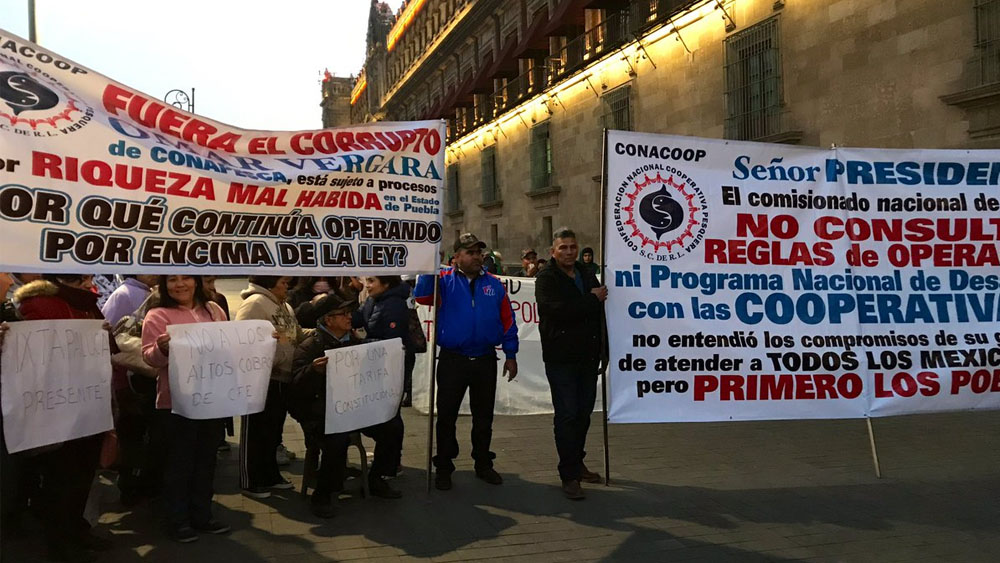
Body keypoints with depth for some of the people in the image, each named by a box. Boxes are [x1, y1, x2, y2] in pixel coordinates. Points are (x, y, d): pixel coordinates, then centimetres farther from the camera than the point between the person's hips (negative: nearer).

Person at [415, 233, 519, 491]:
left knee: (484, 416, 14)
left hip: (485, 361, 2)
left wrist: (511, 355, 4)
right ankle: (443, 467, 20)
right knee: (446, 416, 6)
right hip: (452, 360, -2)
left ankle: (483, 464, 30)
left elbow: (507, 320, 6)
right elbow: (422, 296, -19)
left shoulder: (494, 285, 5)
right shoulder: (445, 281, -1)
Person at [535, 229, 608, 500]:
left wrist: (601, 351, 13)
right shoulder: (547, 279, -6)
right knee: (567, 416, -4)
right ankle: (569, 476, 2)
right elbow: (558, 310, -24)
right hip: (561, 358, -6)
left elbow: (600, 314, 20)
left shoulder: (587, 276, 14)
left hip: (588, 357, 6)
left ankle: (577, 463, 29)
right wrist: (592, 299, -14)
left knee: (583, 414, 14)